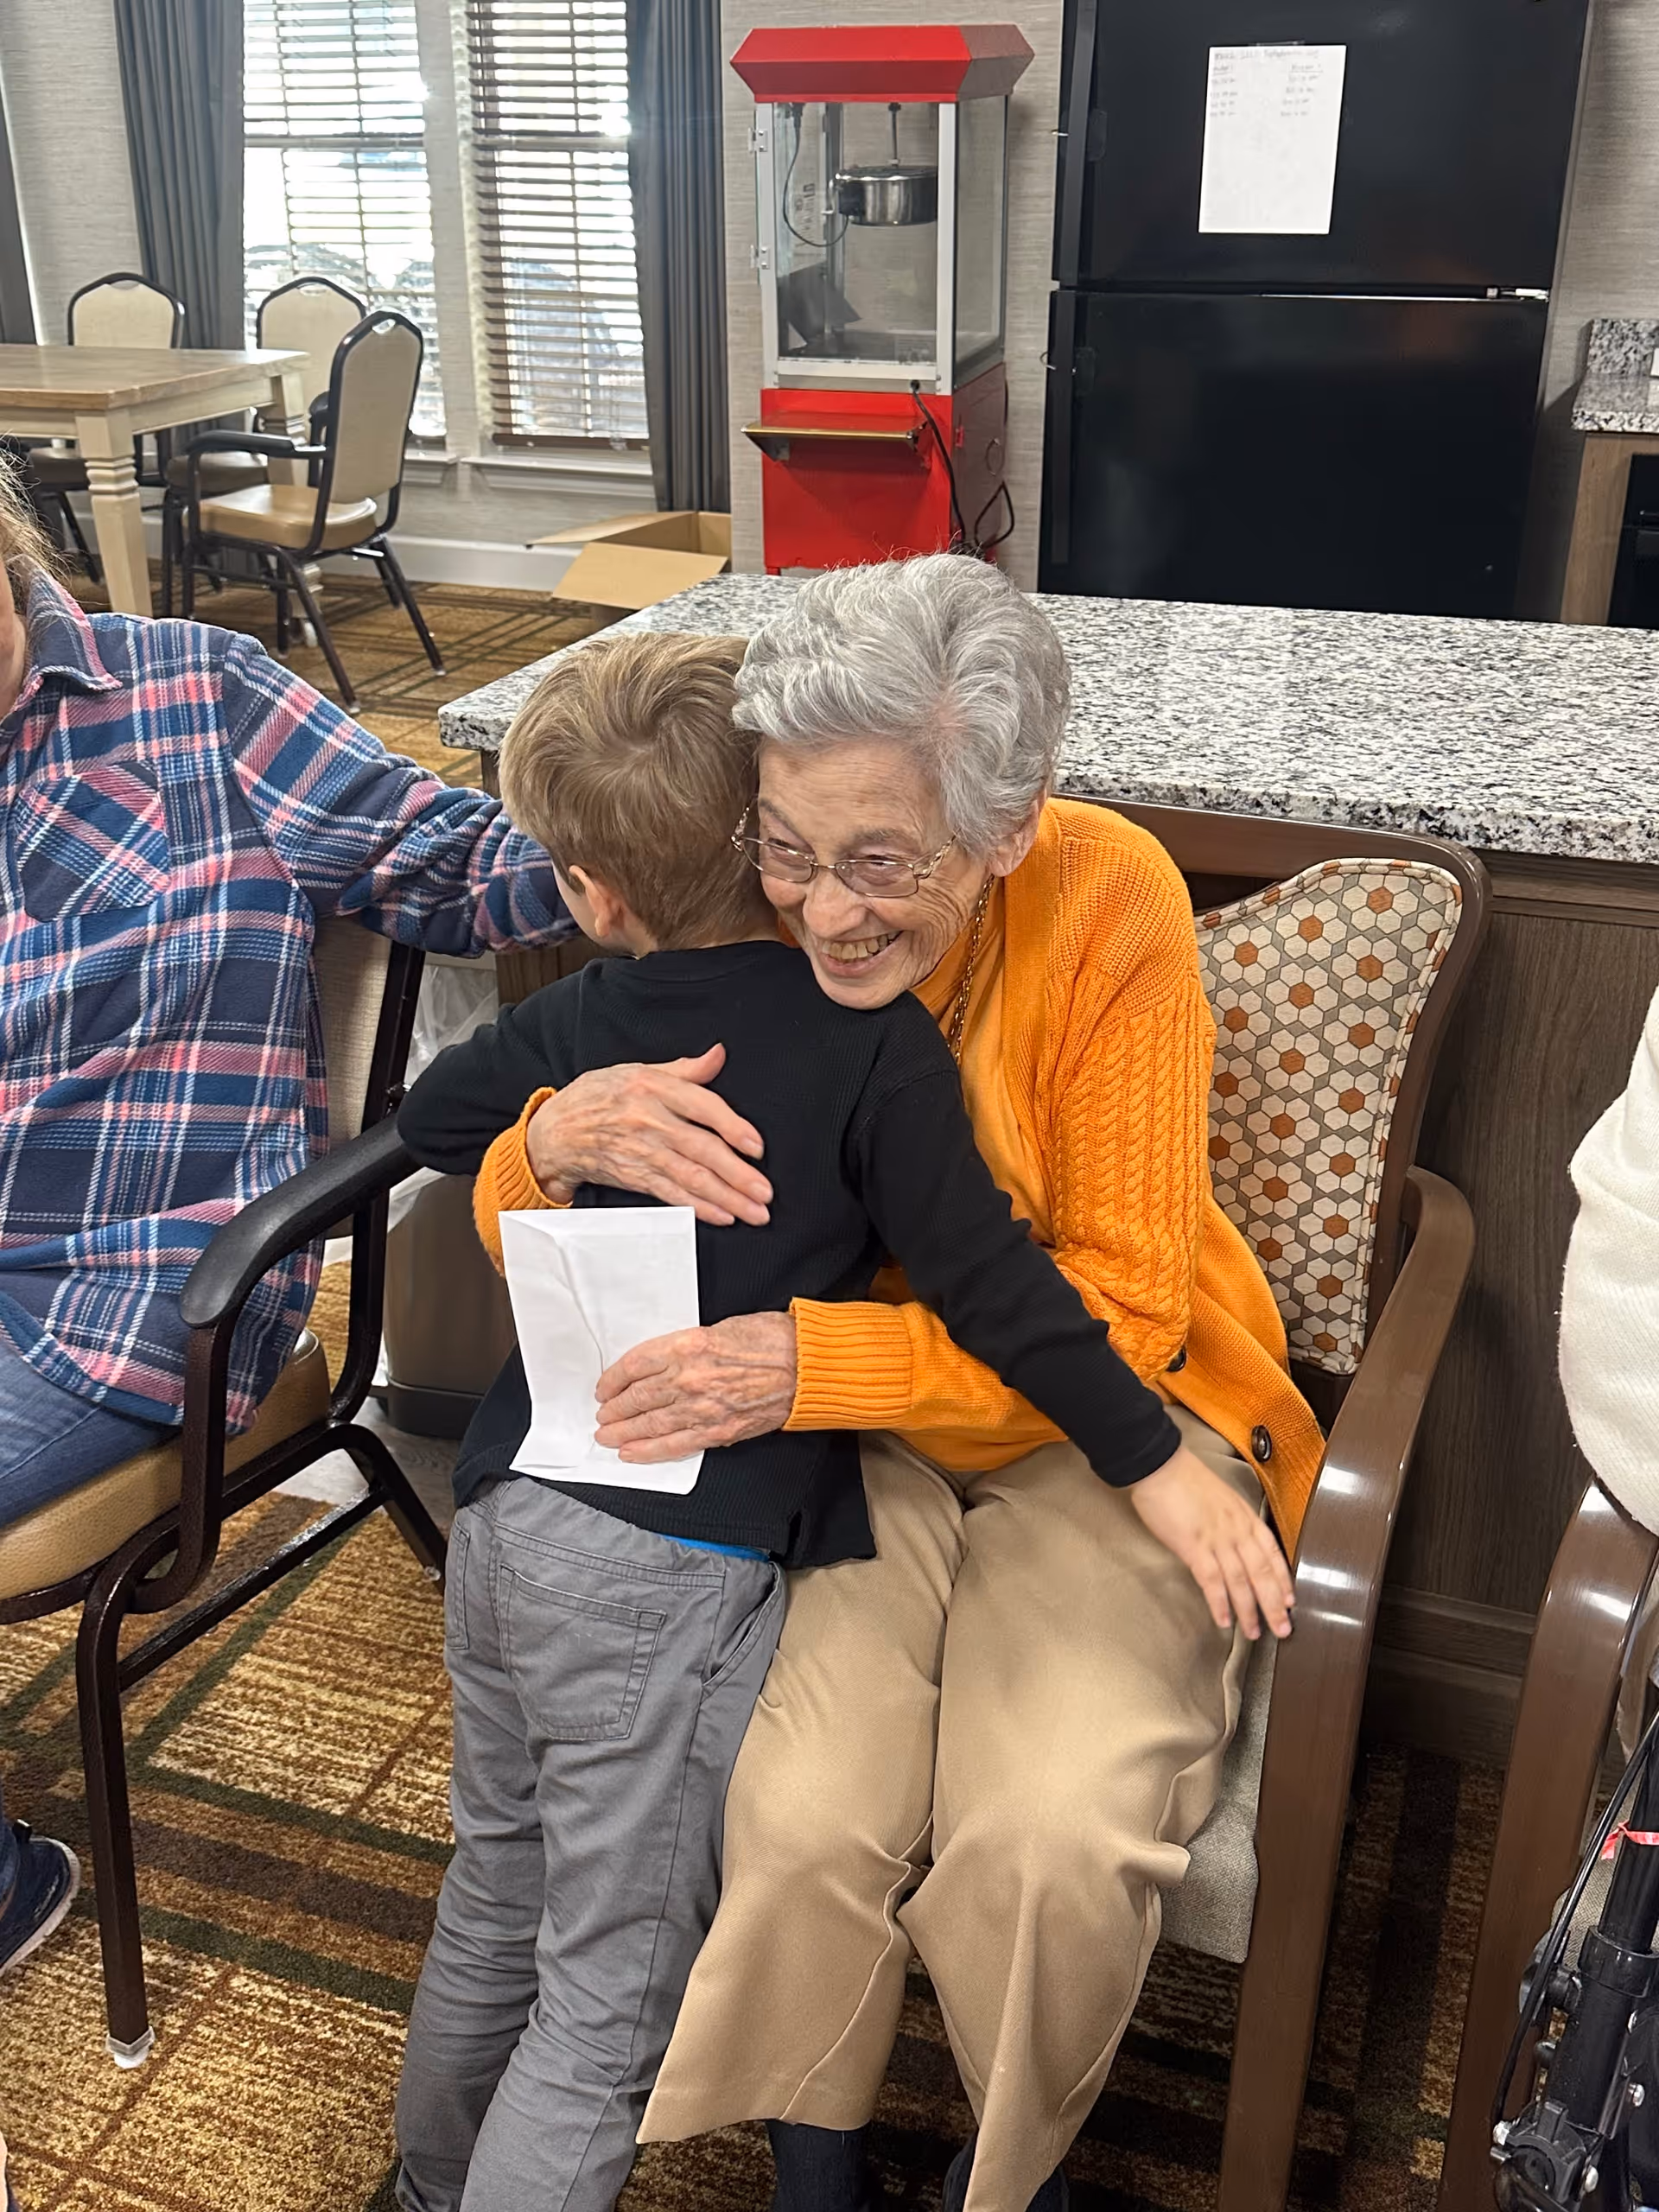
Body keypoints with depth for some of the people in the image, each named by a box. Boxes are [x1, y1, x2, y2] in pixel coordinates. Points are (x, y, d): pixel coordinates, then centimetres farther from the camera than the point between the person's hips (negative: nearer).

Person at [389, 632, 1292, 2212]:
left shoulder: (569, 1025, 3)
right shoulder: (869, 1037, -11)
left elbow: (424, 1119, 22)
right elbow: (985, 1278, -15)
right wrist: (1152, 1459, -7)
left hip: (506, 1521, 6)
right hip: (680, 1567, -6)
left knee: (494, 1896, 27)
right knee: (609, 1994, 9)